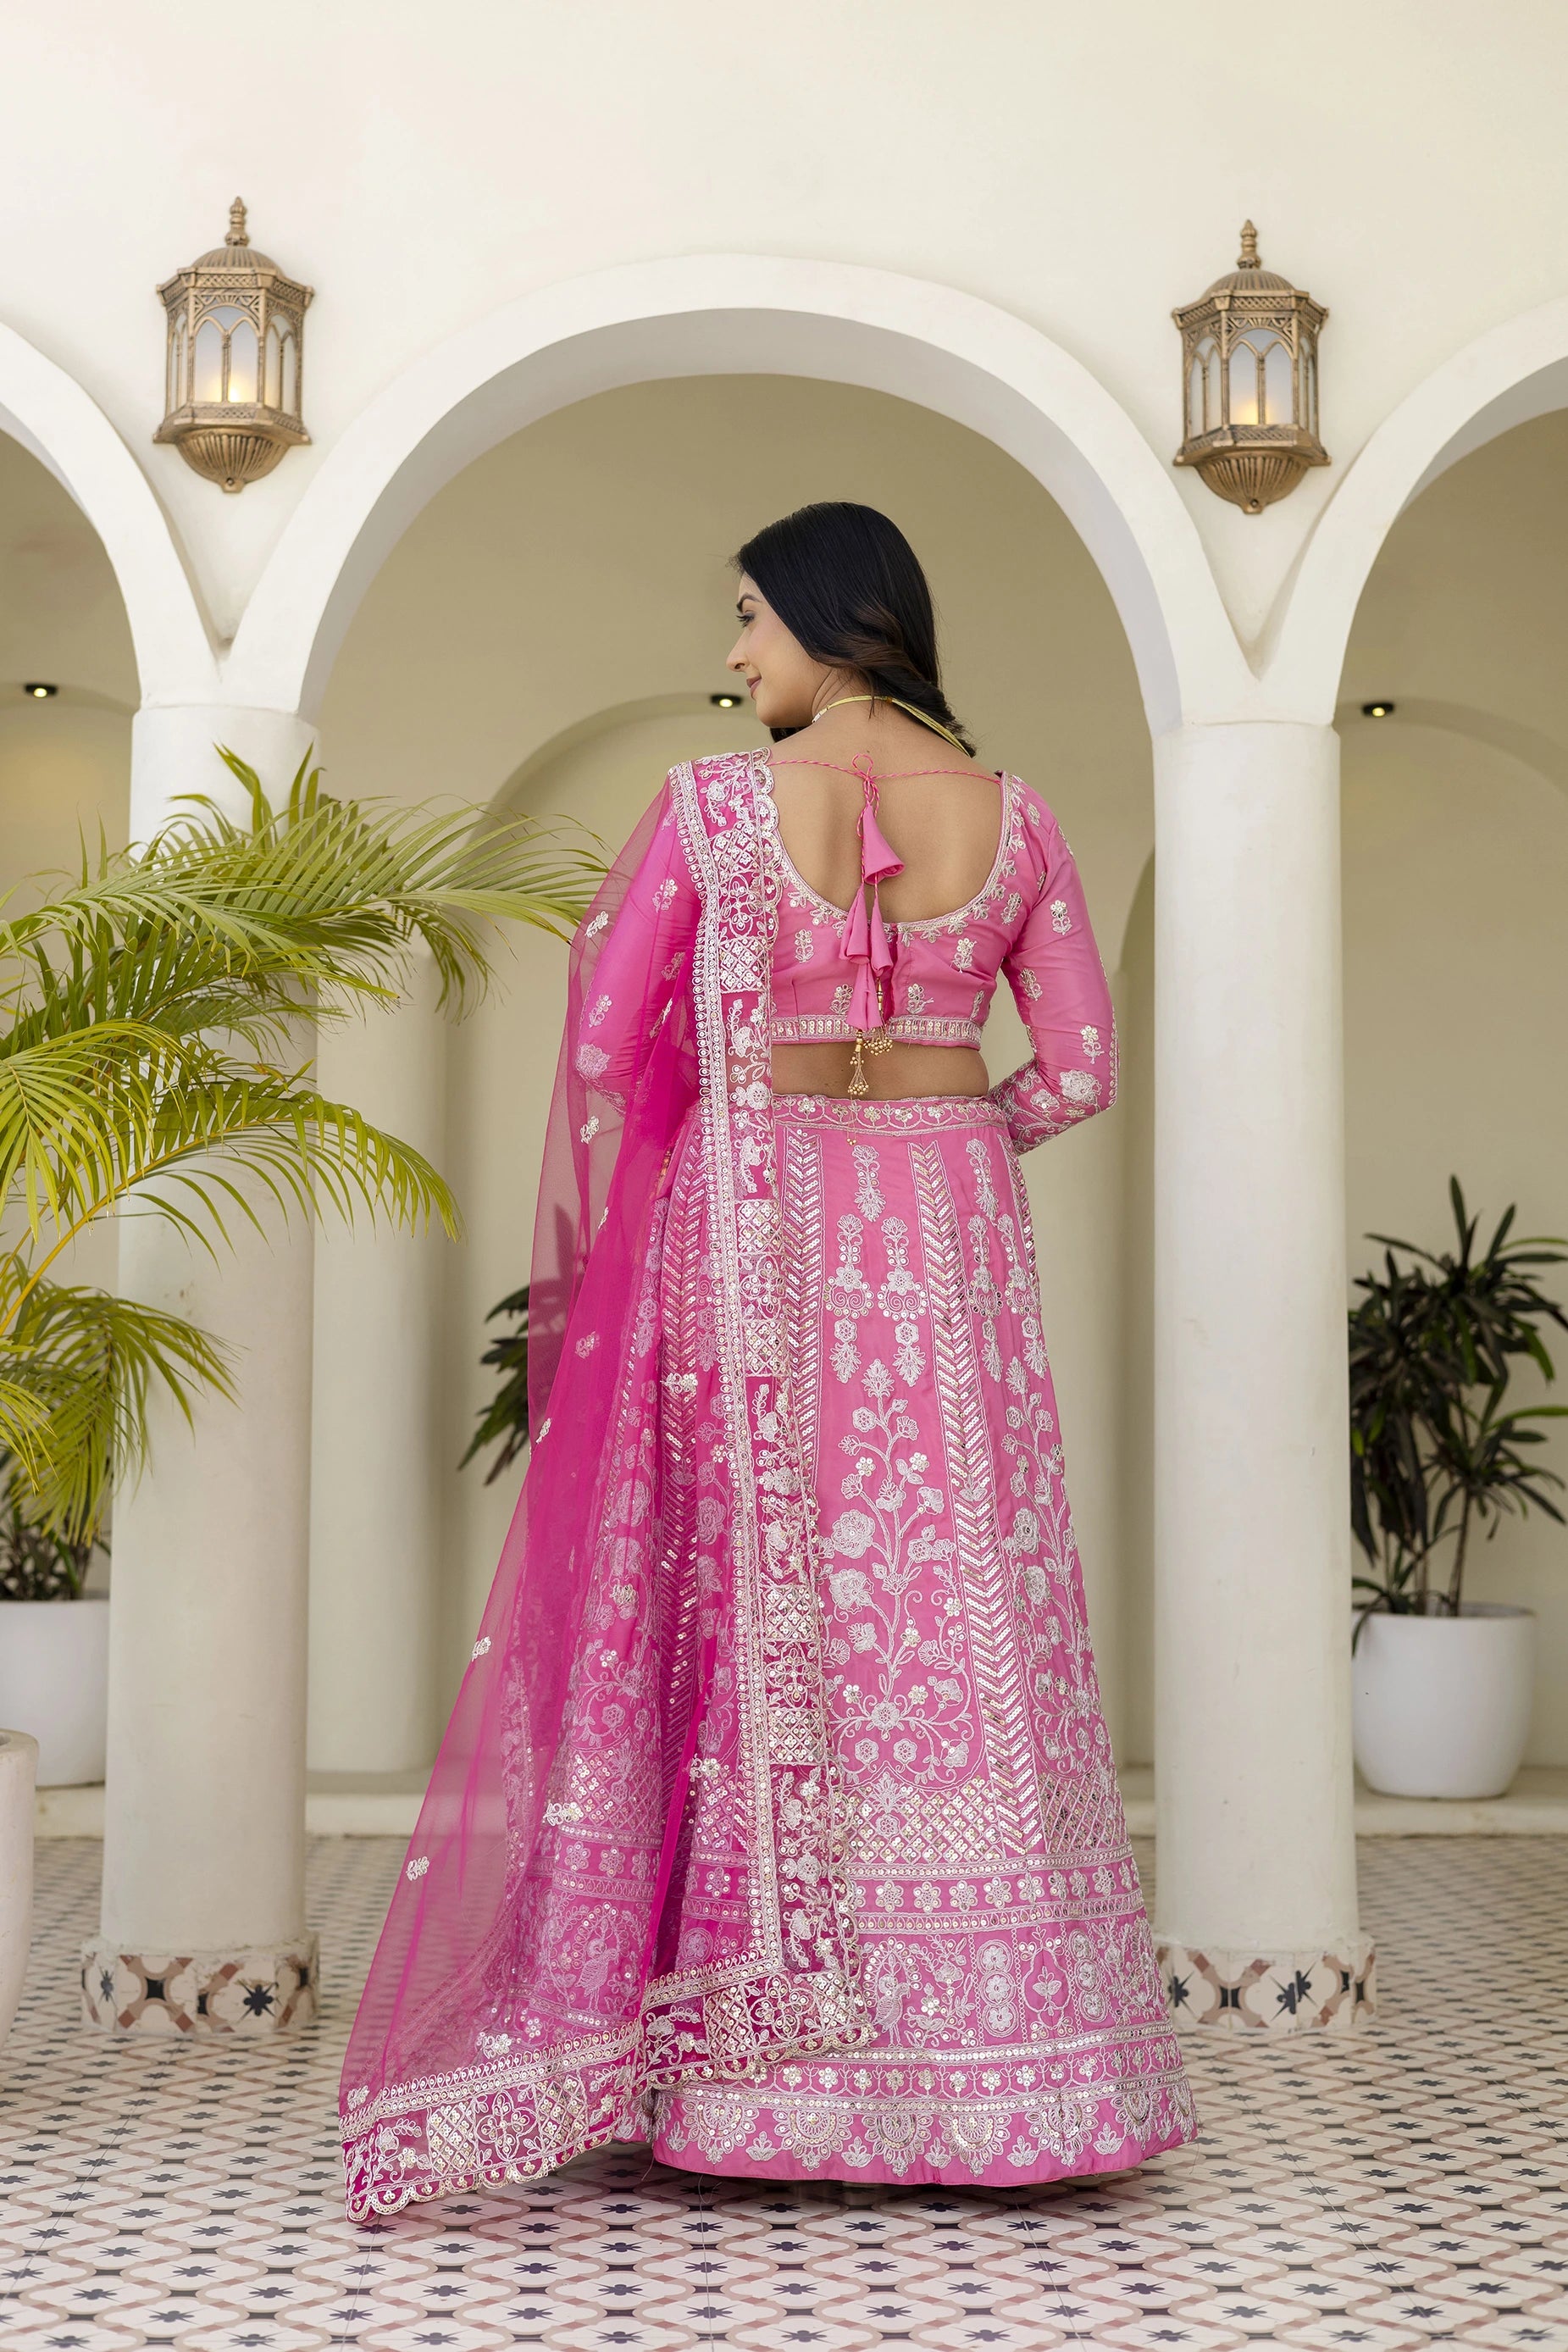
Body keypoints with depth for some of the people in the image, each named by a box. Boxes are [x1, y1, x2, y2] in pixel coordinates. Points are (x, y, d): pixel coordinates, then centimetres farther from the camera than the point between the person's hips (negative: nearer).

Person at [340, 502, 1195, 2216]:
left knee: (751, 1618, 3)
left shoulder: (715, 804, -5)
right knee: (959, 1622, 6)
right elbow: (1079, 1068, 5)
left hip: (753, 1223, -2)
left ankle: (741, 2066, 6)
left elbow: (601, 1042, -3)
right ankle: (993, 2060, 10)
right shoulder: (1011, 818, 3)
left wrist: (604, 1260, 10)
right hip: (951, 1240, 2)